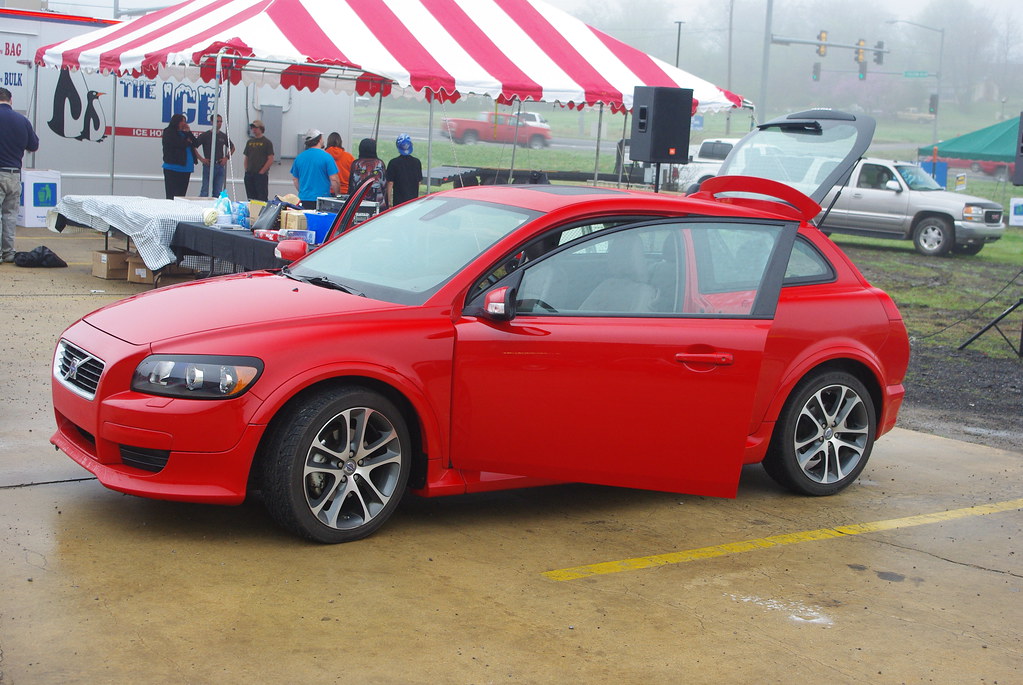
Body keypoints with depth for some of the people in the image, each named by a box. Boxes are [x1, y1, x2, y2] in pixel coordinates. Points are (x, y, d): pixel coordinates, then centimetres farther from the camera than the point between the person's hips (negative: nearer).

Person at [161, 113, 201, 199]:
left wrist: (189, 132, 2)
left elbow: (196, 144, 11)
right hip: (173, 168, -6)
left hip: (186, 169, 6)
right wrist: (188, 142, 3)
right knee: (172, 196, -7)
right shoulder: (169, 132, -2)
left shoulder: (185, 133, 18)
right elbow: (178, 145, -16)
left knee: (181, 194, 4)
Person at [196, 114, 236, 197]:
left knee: (218, 192, 5)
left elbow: (232, 147, 25)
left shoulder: (224, 136, 10)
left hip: (220, 166, 4)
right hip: (208, 165, -4)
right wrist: (201, 158, -9)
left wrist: (226, 157, 11)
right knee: (206, 191, -7)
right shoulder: (205, 135, -1)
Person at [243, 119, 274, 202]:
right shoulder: (250, 142, 16)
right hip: (249, 175, 6)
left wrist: (262, 171, -12)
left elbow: (270, 160, -7)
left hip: (261, 175, -6)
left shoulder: (267, 142, -1)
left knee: (262, 198, -9)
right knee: (250, 199, 8)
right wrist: (246, 170, 6)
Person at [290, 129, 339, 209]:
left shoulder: (299, 157, 8)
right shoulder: (326, 157, -7)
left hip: (303, 199, 5)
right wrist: (337, 195, 6)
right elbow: (334, 180, -9)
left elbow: (295, 179, 16)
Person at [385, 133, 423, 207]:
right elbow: (419, 181, 9)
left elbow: (390, 183, -8)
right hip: (413, 198, 4)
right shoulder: (417, 162, 1)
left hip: (398, 201, -4)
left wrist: (389, 201, -2)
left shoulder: (393, 163, -10)